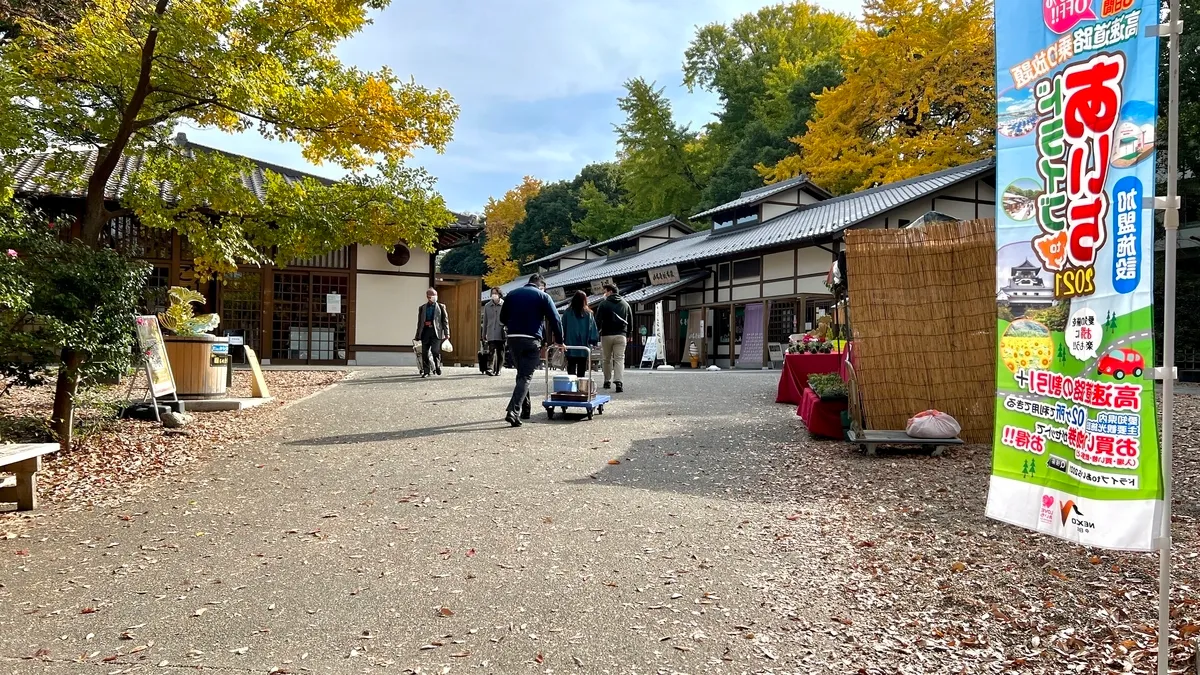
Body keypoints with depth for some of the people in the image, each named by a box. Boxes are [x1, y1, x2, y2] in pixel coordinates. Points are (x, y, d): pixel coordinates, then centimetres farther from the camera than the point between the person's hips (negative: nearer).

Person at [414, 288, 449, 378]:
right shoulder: (422, 308, 17)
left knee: (435, 350, -15)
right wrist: (418, 335, 14)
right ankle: (426, 371, 8)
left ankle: (438, 366, 9)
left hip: (436, 332, -3)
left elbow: (445, 320, 6)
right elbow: (419, 322, 18)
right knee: (425, 353, 1)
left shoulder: (441, 307, 10)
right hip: (425, 332, 3)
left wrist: (447, 333, -2)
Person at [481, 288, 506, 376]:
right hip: (491, 334, 1)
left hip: (501, 333, 0)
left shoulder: (504, 305, 2)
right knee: (491, 351, -11)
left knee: (500, 353, 5)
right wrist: (484, 334, 15)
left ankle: (498, 370, 15)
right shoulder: (487, 306, 9)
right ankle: (490, 369, -17)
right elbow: (485, 321, 15)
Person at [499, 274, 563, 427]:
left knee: (521, 374, 19)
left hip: (513, 338, 5)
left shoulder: (512, 294, 15)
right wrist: (559, 341, 8)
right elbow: (555, 320, -1)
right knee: (525, 377, -5)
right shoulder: (543, 296, 3)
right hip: (531, 340, -5)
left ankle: (524, 410, 22)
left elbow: (503, 318, 18)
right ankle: (514, 411, -19)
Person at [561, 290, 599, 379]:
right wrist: (594, 341, 5)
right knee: (582, 371, 8)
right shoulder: (588, 313, -2)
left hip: (570, 348, -1)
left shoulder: (567, 313, -3)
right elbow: (593, 328, -1)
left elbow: (562, 328, 0)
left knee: (571, 369, 3)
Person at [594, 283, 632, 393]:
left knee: (606, 359, 11)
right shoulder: (625, 304, 11)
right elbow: (630, 321, 14)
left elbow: (598, 320, -5)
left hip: (606, 335, -2)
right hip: (621, 336, 2)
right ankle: (619, 381, -17)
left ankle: (607, 381, 18)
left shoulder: (604, 304, -1)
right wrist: (628, 335, 21)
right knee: (619, 359, -2)